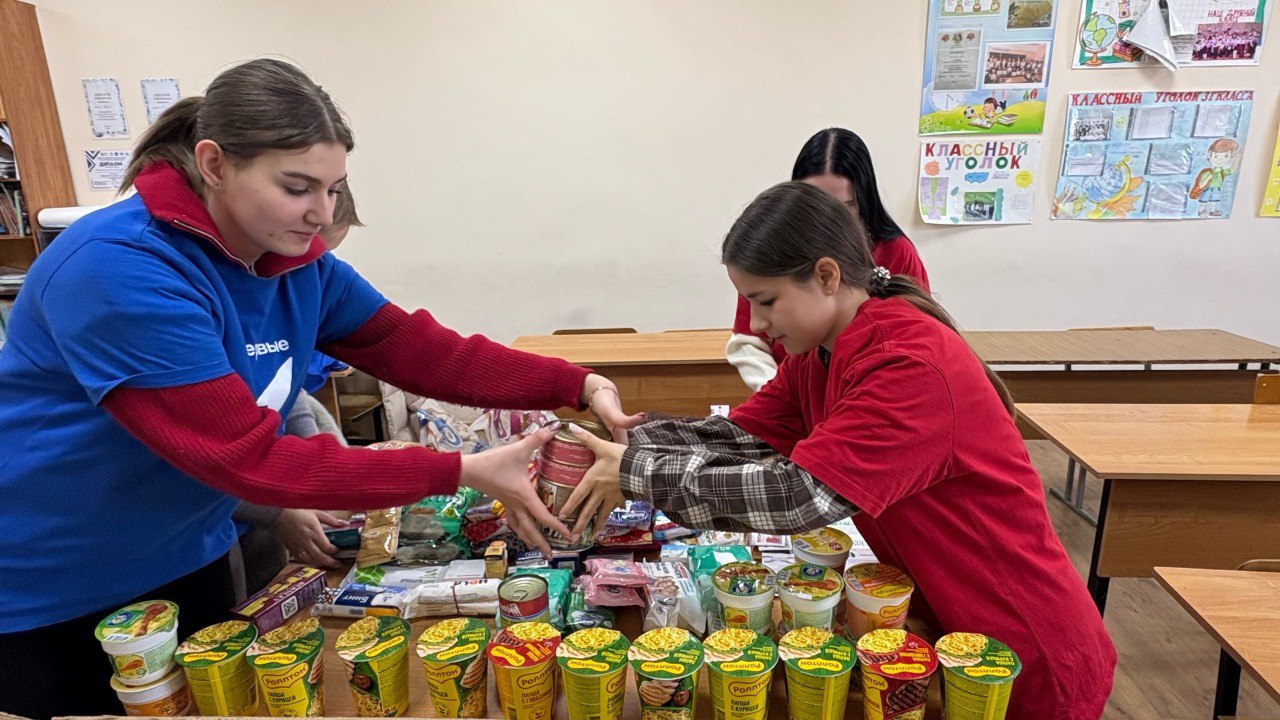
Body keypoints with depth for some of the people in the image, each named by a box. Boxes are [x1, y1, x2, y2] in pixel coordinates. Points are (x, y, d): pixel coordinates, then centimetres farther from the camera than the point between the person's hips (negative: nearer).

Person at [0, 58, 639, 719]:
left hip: (184, 565, 6)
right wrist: (463, 473, -37)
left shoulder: (302, 267, -9)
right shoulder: (118, 269, -31)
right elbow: (248, 458, -35)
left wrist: (579, 385, -22)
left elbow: (427, 353, -11)